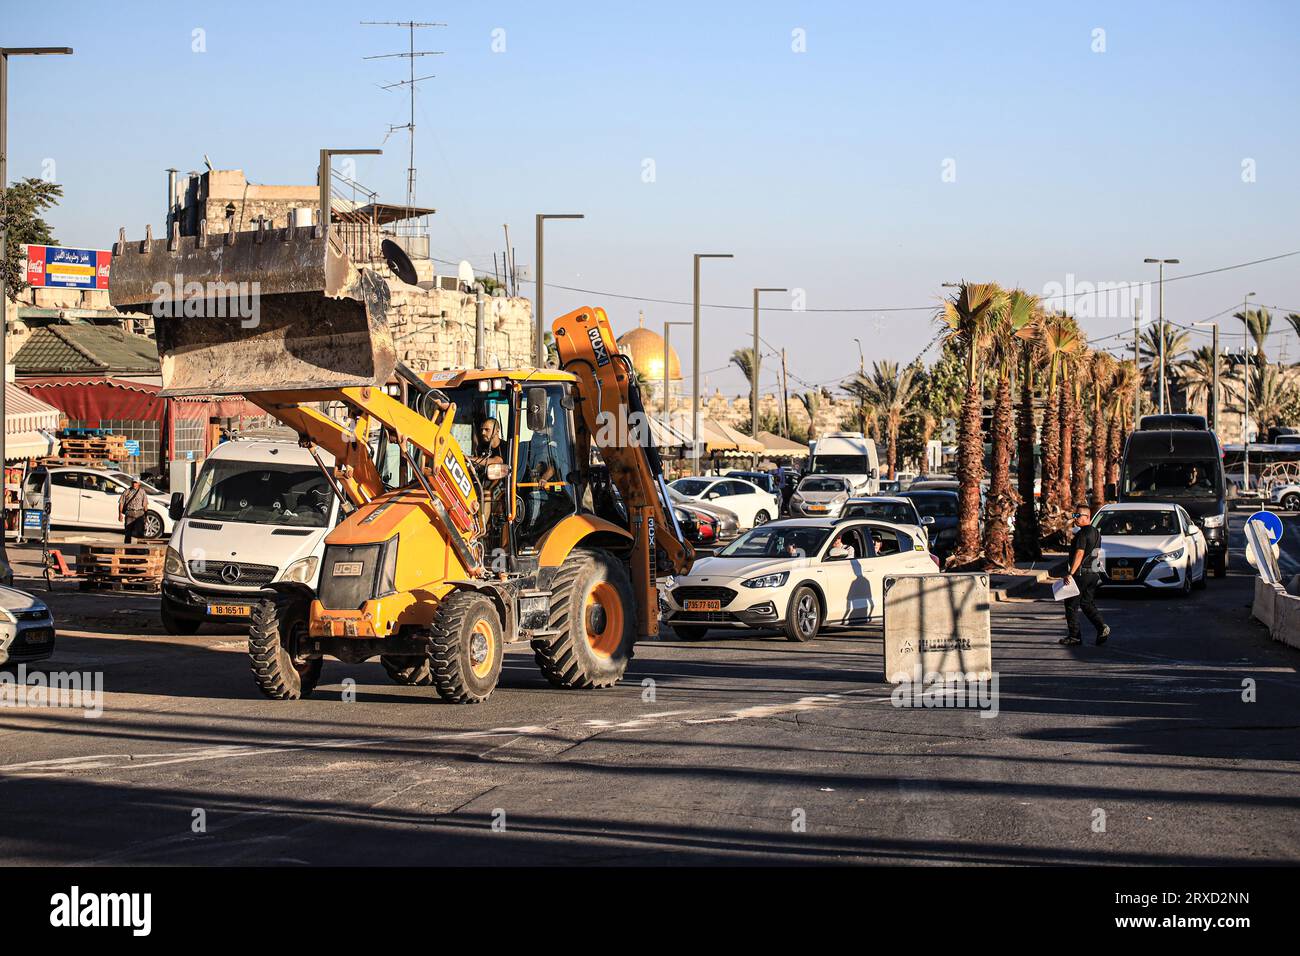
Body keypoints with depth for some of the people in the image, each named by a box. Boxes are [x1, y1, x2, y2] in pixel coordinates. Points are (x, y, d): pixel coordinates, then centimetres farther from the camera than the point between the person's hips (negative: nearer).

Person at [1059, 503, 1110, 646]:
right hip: (1093, 574, 9)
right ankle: (1102, 628, -1)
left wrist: (1070, 573, -25)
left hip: (1080, 574, -9)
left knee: (1071, 605, 1)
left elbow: (1079, 554, -23)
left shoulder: (1082, 533, -16)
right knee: (1087, 603, 15)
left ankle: (1074, 636, 3)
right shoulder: (1096, 533, 13)